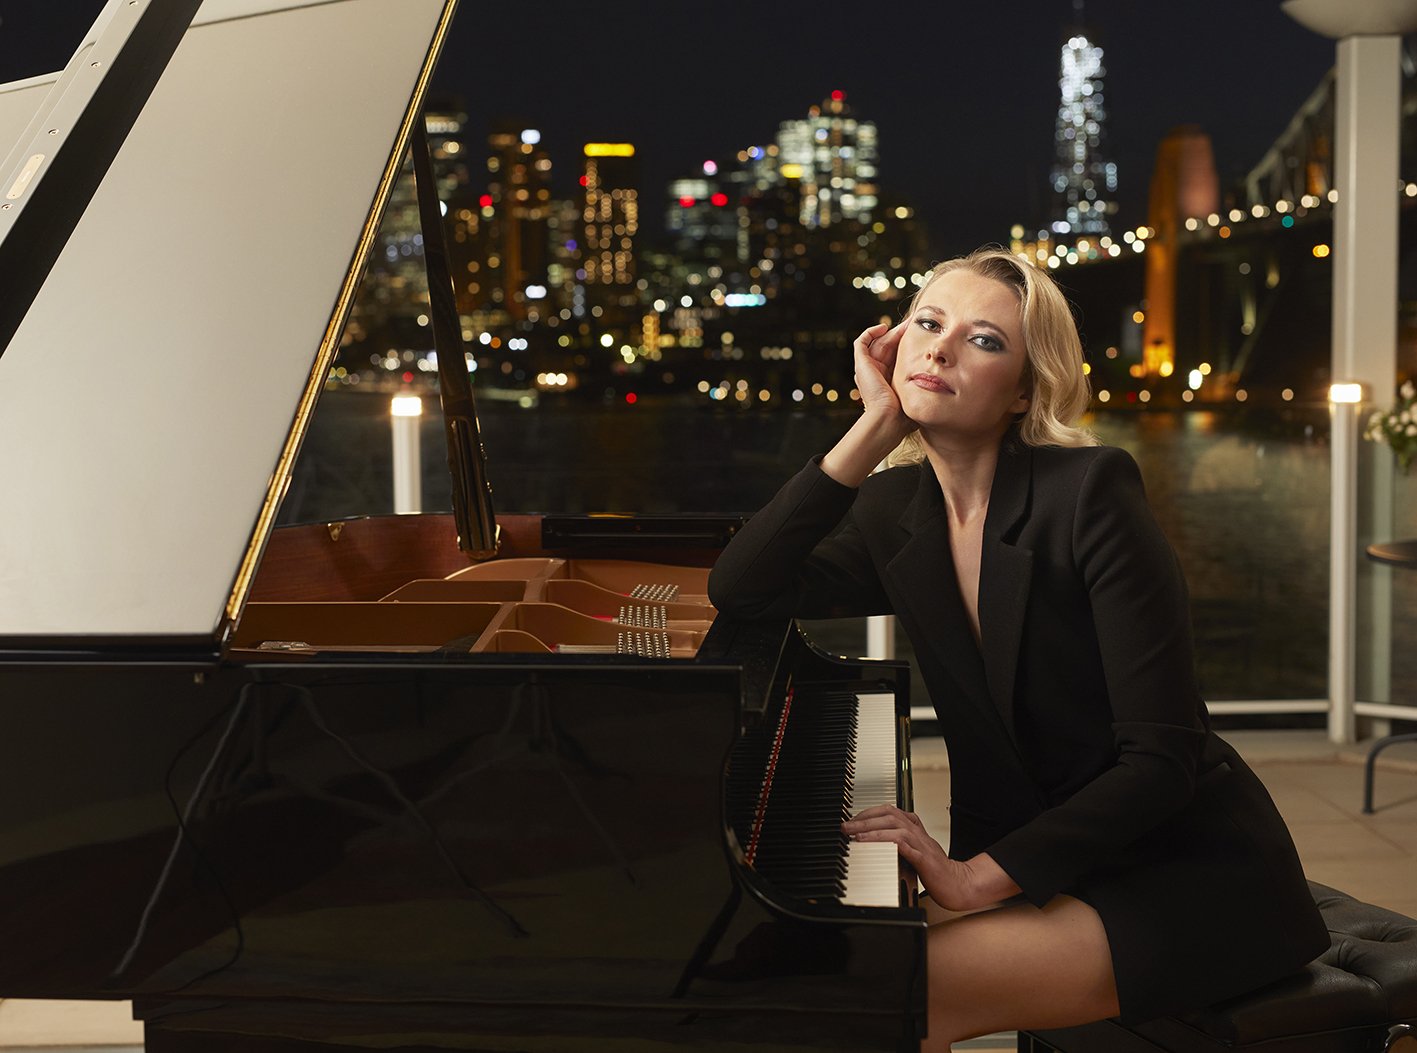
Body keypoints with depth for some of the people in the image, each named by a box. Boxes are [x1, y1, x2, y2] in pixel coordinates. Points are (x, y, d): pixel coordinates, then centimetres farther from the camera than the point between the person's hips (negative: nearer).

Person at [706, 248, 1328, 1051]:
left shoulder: (1089, 489, -17)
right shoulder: (897, 511, 3)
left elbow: (1163, 758, -20)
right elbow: (741, 592, -13)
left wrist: (977, 877, -24)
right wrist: (874, 428, -13)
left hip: (1188, 875, -6)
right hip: (1037, 874, 6)